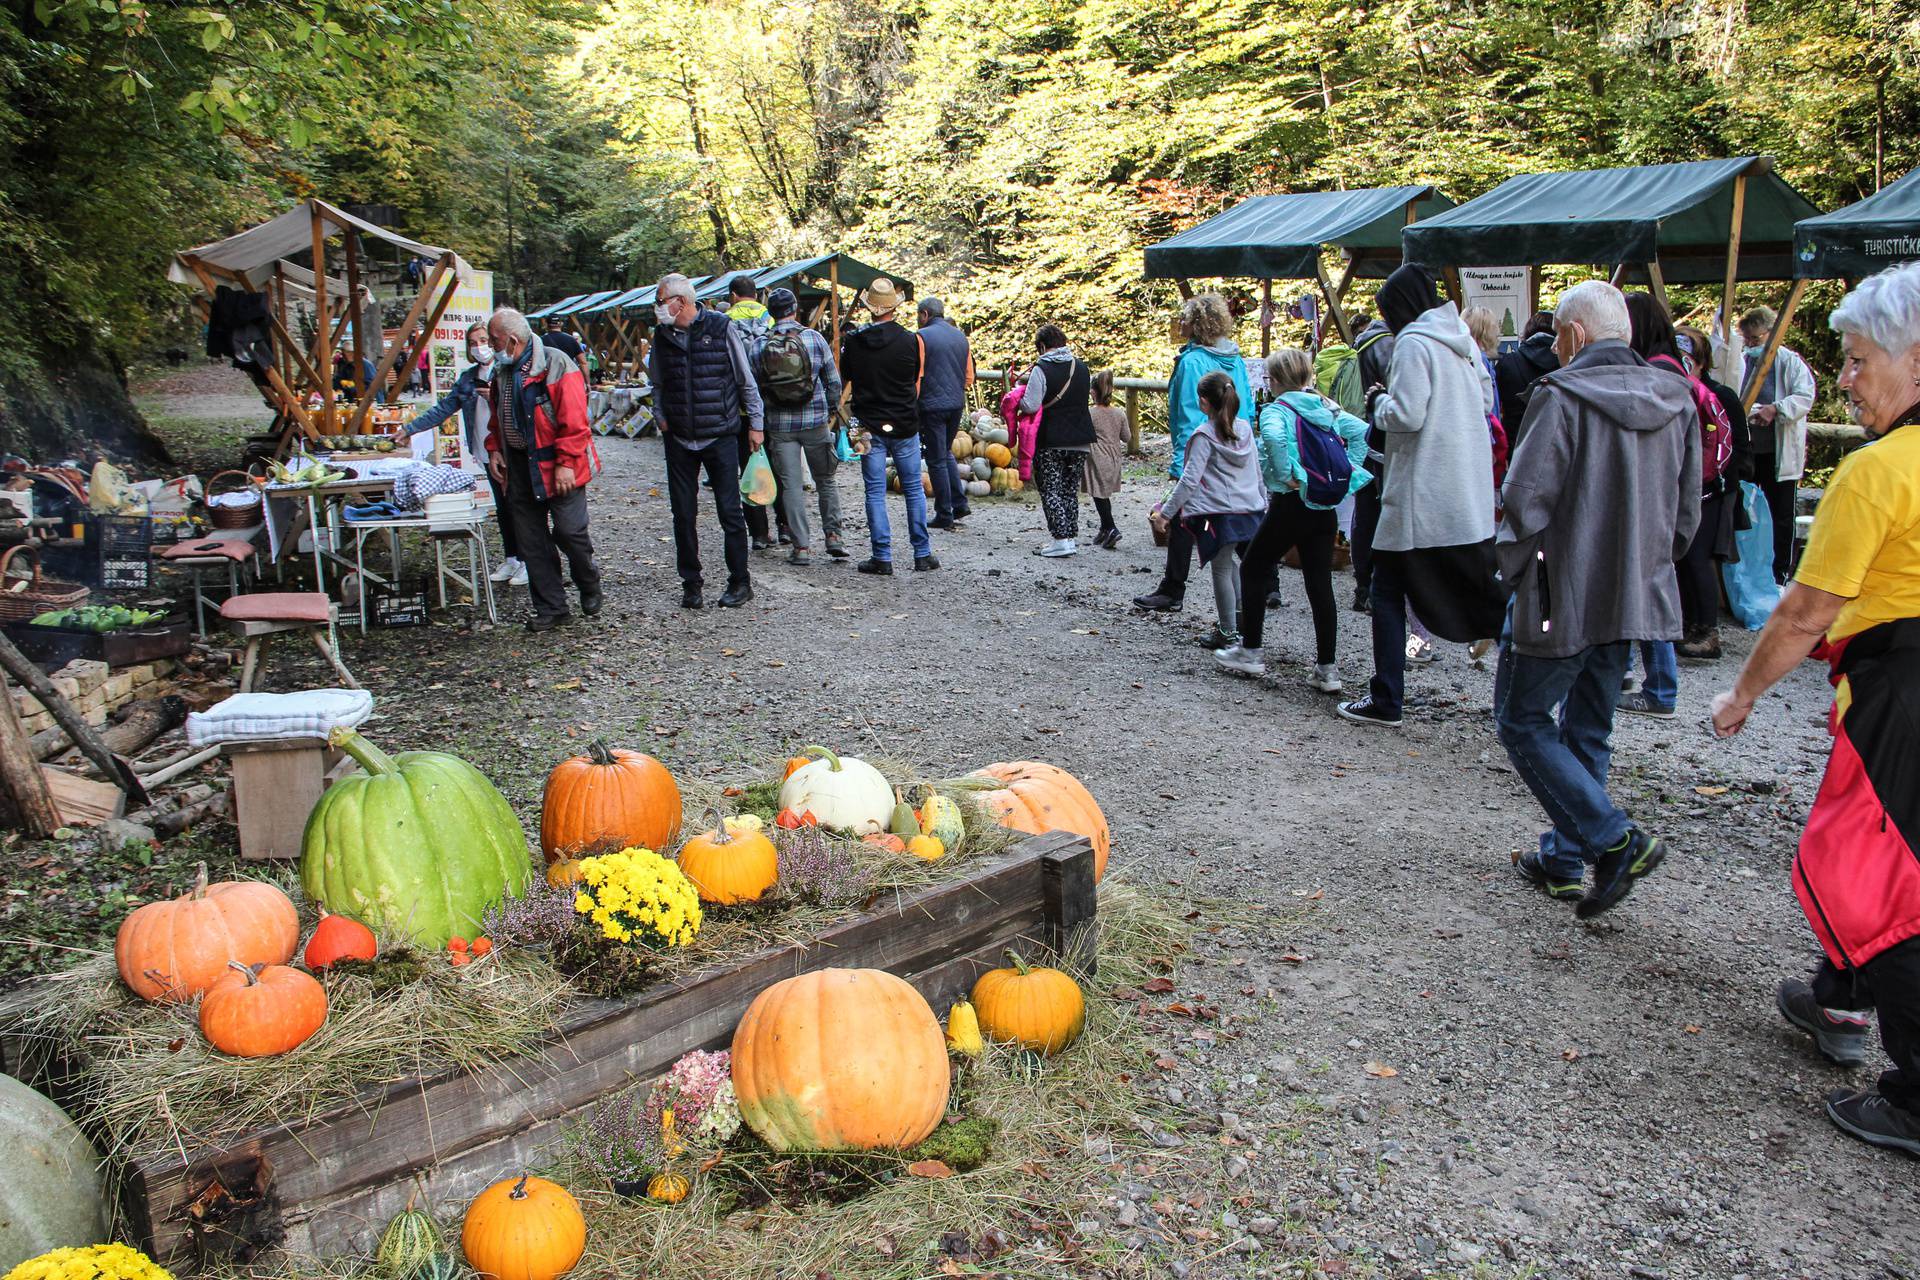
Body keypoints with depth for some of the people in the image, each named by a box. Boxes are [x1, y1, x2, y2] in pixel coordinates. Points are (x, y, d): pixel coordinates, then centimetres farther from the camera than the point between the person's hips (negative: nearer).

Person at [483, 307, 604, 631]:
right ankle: (551, 608, 13)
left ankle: (590, 588, 20)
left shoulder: (556, 365, -13)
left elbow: (573, 420, -17)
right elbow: (496, 418, 22)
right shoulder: (501, 371, 11)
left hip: (555, 466, -7)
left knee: (569, 530, -8)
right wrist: (494, 449, 7)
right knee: (530, 541, 6)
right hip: (519, 466, 7)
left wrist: (566, 463, -20)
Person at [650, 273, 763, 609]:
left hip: (720, 436, -4)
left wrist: (755, 423, 1)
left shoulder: (721, 328, -6)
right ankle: (691, 583, 16)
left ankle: (740, 582, 13)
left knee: (730, 511, 1)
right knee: (683, 515, 5)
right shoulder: (662, 335, 5)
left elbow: (746, 379, 0)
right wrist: (661, 417, 5)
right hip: (679, 439, 4)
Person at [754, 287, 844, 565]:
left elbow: (755, 388, 3)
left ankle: (801, 546, 3)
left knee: (791, 485, 4)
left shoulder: (761, 345, -2)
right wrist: (831, 411, 15)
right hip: (815, 422, 0)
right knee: (826, 481, 14)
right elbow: (833, 380, 1)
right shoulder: (814, 338, -4)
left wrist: (762, 421, 16)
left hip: (779, 425, 0)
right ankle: (832, 535, 10)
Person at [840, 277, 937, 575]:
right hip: (904, 425, 0)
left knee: (875, 492, 5)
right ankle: (922, 554, 12)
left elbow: (845, 381, 8)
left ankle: (882, 557, 4)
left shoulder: (852, 341, -5)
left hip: (870, 426, 0)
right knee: (914, 490, 9)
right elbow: (916, 384, 5)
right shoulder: (911, 341, -6)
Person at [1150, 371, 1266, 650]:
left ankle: (1229, 635, 8)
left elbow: (1190, 480, -16)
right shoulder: (1244, 429, 9)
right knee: (1230, 563, 23)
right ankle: (1238, 614, 23)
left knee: (1221, 570, 3)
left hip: (1219, 513, -6)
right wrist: (1262, 501, 29)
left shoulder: (1204, 435, -10)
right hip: (1249, 510, 6)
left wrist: (1165, 512, -13)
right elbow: (1257, 471, 17)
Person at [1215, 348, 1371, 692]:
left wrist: (1287, 475, -20)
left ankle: (1250, 652, 17)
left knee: (1253, 570, 13)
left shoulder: (1276, 410, -9)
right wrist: (1345, 473, 1)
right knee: (1320, 584, 7)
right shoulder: (1328, 408, 9)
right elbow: (1362, 432, 1)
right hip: (1325, 507, 6)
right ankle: (1326, 668, 6)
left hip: (1290, 505, -6)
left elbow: (1274, 437, -31)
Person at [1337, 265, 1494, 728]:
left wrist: (1380, 400, -1)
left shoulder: (1414, 343, -12)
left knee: (1388, 590, 2)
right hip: (1471, 492, 8)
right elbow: (1486, 401, 22)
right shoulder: (1464, 340, 13)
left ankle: (1385, 701, 3)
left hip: (1421, 493, -8)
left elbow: (1406, 415, -19)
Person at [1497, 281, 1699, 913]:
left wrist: (1515, 565, -4)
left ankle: (1615, 839, -4)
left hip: (1563, 596, -7)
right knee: (1587, 730, 18)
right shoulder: (1675, 400, 6)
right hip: (1637, 599, 7)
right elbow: (1688, 510, 11)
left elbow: (1524, 498, -20)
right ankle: (1563, 860, 27)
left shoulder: (1562, 396, -16)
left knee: (1521, 719, 7)